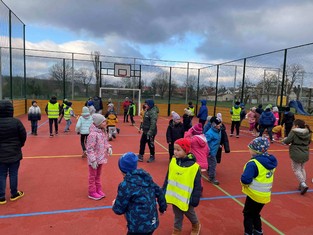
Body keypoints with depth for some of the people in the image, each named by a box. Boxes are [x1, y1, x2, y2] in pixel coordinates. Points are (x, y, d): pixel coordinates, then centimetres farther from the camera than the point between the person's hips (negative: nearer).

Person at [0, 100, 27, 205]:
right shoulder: (16, 122, -14)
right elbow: (23, 136, -7)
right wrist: (19, 145, 11)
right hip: (14, 153, -1)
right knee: (13, 174, 10)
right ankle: (14, 194, 24)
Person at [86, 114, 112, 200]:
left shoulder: (103, 132, 0)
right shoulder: (93, 134, -25)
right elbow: (90, 148, -24)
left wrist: (109, 147, -4)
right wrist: (93, 160, -24)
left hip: (101, 158, 8)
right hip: (94, 159, -8)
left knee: (98, 175, 22)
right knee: (93, 176, 10)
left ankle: (98, 189, 37)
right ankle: (92, 192, 25)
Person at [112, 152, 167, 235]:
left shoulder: (125, 185, -18)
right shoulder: (146, 177, 0)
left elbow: (119, 210, -9)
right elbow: (159, 192, 11)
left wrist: (114, 204, 13)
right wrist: (162, 207, 26)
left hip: (139, 227, -6)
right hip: (153, 223, 7)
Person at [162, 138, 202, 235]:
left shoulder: (194, 166, -23)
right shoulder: (173, 162, -9)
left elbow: (197, 185, -14)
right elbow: (167, 178, 3)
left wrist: (195, 199, -11)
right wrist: (164, 192, 8)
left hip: (186, 198, -3)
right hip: (174, 196, 3)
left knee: (189, 213, 22)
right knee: (177, 214, 21)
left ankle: (196, 225, 52)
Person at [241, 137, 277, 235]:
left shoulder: (253, 163, -27)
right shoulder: (271, 161, -2)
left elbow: (245, 180, -32)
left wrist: (243, 180, -11)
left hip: (255, 194, -7)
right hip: (265, 195, 8)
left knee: (248, 214, 14)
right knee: (255, 213, 28)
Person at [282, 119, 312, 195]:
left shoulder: (293, 132, -15)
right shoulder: (308, 133, 4)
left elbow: (287, 141, -16)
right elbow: (308, 142, 17)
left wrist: (284, 139, 4)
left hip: (296, 154, -6)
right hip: (305, 154, 6)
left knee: (296, 170, 4)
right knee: (302, 169, 21)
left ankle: (303, 184, -9)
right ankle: (302, 184, 25)